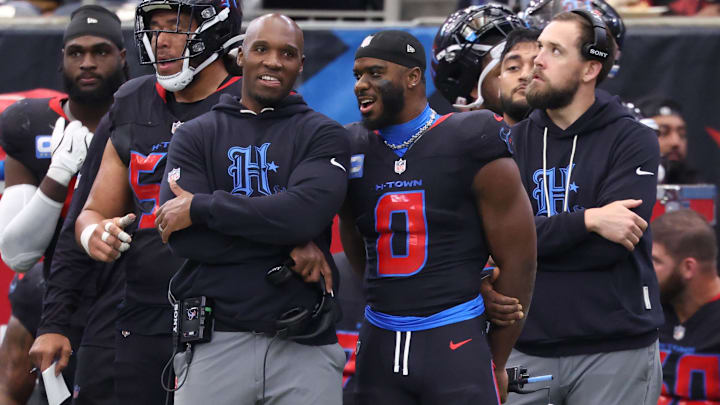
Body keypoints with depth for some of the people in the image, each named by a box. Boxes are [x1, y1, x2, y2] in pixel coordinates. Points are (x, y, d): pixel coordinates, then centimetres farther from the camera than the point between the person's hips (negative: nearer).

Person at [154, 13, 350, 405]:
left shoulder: (323, 136, 6)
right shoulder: (196, 136, 8)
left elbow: (306, 212, -13)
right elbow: (185, 239, -5)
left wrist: (201, 207, -10)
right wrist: (290, 245, -10)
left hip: (305, 344, 0)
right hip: (218, 342, 1)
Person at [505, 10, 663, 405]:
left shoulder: (633, 141, -3)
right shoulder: (514, 143, 8)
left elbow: (608, 248, -15)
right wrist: (587, 221, -18)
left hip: (615, 349, -3)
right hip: (528, 348, 3)